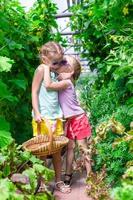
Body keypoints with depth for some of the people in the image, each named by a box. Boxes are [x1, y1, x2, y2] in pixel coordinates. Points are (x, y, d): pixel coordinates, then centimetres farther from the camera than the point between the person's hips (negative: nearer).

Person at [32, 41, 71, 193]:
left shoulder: (54, 72, 13)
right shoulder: (41, 69, -7)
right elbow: (34, 92, -11)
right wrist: (36, 112, -16)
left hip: (56, 116, 7)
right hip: (43, 118, -6)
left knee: (57, 150, 11)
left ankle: (58, 181, 22)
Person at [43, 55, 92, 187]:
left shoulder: (66, 82, -20)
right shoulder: (62, 82, 7)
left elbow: (48, 85, -33)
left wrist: (47, 67, -25)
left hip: (78, 119, -8)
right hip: (69, 120, 8)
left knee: (82, 147, 1)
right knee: (70, 147, 11)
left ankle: (89, 175, 13)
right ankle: (68, 175, 20)